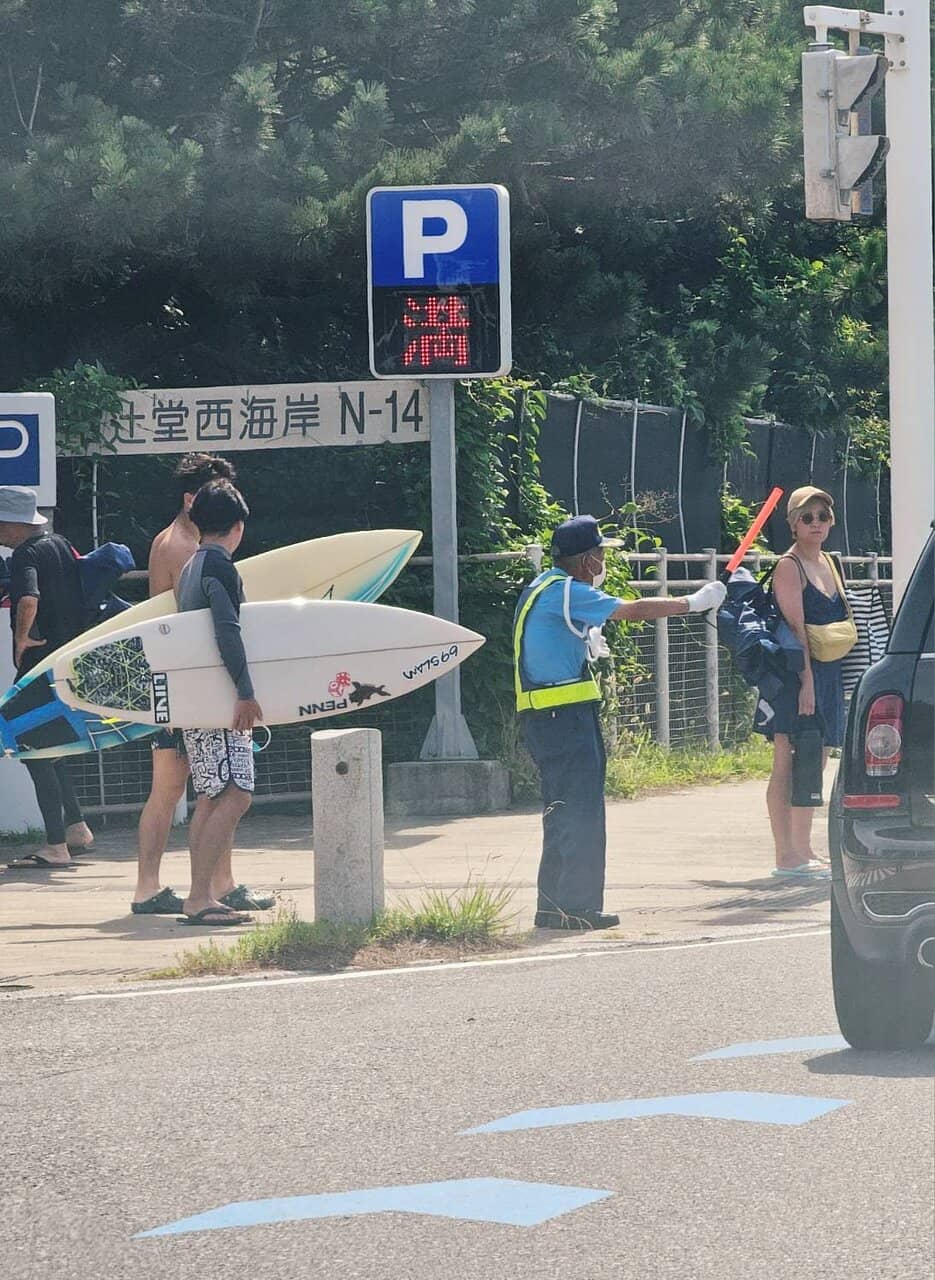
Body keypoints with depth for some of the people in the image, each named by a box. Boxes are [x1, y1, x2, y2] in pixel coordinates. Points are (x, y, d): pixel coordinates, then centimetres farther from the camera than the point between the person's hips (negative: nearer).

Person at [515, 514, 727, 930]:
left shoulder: (542, 588, 17)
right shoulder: (567, 592, -14)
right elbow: (634, 611, -14)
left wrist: (585, 643, 18)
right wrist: (694, 602, -6)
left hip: (542, 718, 10)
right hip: (565, 716, -10)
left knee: (564, 812, 14)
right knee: (580, 813, -8)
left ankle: (553, 908, 15)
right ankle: (576, 907, -8)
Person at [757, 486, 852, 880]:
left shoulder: (828, 563, 16)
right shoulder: (789, 567, -9)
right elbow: (795, 627, -16)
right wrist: (806, 681, -22)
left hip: (828, 673, 9)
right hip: (796, 674, -9)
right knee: (788, 766, -7)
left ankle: (803, 851, 18)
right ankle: (786, 857, -8)